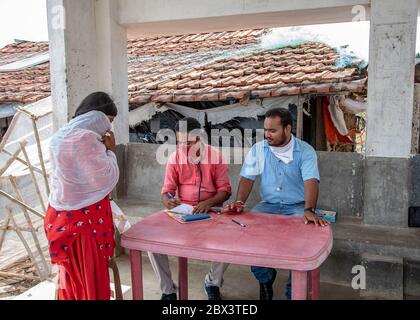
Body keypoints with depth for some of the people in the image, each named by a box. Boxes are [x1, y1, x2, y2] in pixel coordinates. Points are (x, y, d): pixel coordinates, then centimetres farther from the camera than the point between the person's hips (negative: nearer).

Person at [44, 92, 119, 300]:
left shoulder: (61, 137, 9)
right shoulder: (86, 138, -21)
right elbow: (107, 179, -17)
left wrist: (101, 150, 11)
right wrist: (110, 151, -4)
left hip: (63, 217, 9)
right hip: (84, 219, -9)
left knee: (73, 277, 19)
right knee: (92, 279, 5)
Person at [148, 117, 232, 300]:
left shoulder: (215, 156, -5)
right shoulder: (174, 158, 1)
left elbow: (225, 189, -6)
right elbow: (167, 189, -1)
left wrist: (209, 202, -27)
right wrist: (168, 201, -27)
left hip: (210, 210, -2)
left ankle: (212, 282, 2)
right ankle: (168, 290, -1)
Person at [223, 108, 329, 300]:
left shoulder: (305, 151, -7)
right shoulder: (258, 149, 2)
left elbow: (311, 181, -20)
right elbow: (247, 178, -1)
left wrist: (309, 210, -38)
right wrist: (239, 203, -20)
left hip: (297, 206, -2)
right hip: (268, 205, 3)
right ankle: (265, 278, 1)